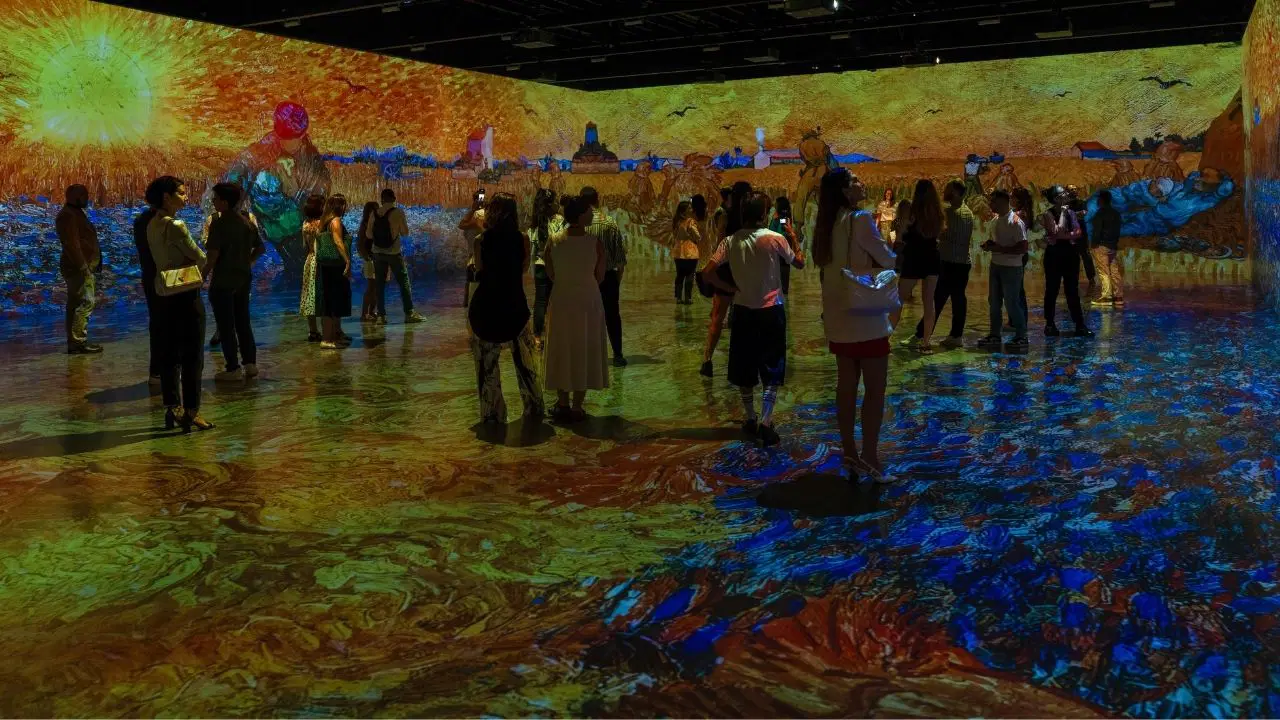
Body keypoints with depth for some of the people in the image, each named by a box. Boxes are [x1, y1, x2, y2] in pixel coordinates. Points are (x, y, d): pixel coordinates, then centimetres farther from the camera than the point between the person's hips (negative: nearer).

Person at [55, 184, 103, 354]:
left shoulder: (75, 213, 19)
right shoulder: (68, 215, -14)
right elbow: (71, 244, -22)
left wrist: (87, 266, 21)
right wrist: (83, 267, -24)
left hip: (80, 268, 11)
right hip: (78, 268, -11)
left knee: (76, 304, 11)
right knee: (85, 303, -13)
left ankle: (74, 343, 15)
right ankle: (78, 342, -14)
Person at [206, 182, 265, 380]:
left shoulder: (219, 224, -16)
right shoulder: (247, 222, 6)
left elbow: (213, 255, -19)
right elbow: (261, 248, 13)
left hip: (223, 281, -7)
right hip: (243, 279, 7)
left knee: (226, 326, 0)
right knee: (243, 322, 15)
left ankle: (233, 368, 2)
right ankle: (250, 363, 15)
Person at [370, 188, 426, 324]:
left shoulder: (375, 213, 1)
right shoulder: (398, 212, -8)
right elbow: (405, 232, -5)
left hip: (378, 253, 3)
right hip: (394, 252, -3)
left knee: (379, 284, 7)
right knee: (404, 282, 5)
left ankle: (381, 315, 5)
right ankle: (409, 313, 4)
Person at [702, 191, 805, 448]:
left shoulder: (731, 241, -4)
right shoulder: (775, 239, -12)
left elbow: (707, 273, -8)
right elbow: (799, 262, 3)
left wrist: (732, 288, 1)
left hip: (743, 311, 3)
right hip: (771, 311, -3)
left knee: (745, 369, 15)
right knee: (771, 370, 3)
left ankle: (751, 420, 25)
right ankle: (765, 423, -9)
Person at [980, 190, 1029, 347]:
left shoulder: (1015, 222, -18)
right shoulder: (996, 219, 8)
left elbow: (1023, 248, -22)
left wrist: (999, 249, -22)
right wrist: (989, 245, 1)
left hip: (1011, 268, -8)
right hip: (995, 265, 8)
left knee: (1011, 303, -3)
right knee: (993, 301, 13)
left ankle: (1021, 336, 9)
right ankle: (995, 335, 24)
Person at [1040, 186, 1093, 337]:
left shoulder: (1070, 212, 7)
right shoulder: (1048, 214, -8)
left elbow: (1077, 233, 0)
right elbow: (1058, 232, -21)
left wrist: (1063, 236, -16)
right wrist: (1062, 213, -15)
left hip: (1070, 253, 5)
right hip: (1054, 254, -5)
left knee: (1073, 291, 6)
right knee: (1052, 290, 4)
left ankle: (1080, 325, 6)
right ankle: (1050, 324, 14)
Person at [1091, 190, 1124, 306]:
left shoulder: (1100, 213, -10)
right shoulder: (1116, 213, 14)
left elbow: (1097, 231, -15)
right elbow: (1118, 230, 17)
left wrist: (1094, 244, -10)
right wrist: (1115, 242, 20)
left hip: (1102, 246, -8)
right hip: (1113, 246, 8)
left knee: (1104, 271, -7)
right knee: (1115, 271, 7)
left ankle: (1106, 296, -10)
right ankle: (1118, 297, 7)